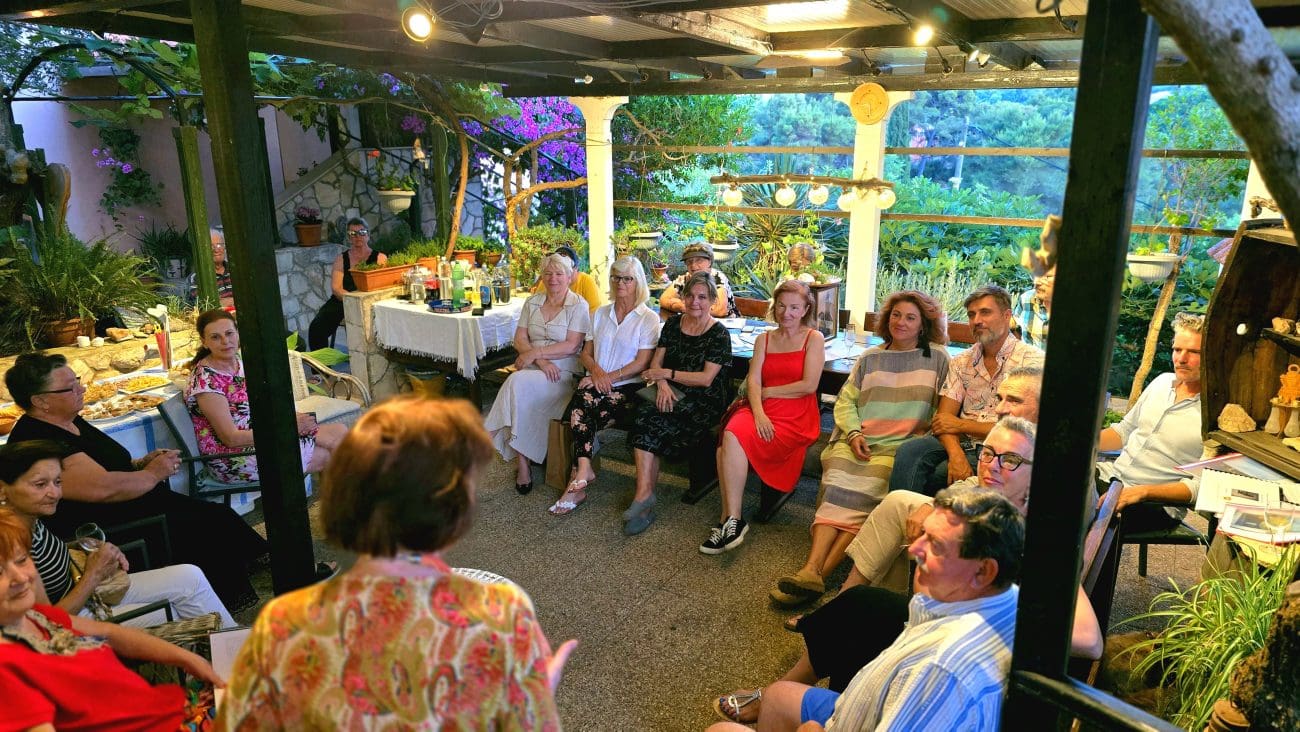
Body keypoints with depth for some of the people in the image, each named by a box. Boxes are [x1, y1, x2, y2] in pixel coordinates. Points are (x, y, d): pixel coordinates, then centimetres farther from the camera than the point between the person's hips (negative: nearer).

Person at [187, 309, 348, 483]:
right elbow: (231, 438, -22)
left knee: (339, 432, -5)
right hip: (233, 461, -8)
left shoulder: (239, 360, 3)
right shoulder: (205, 381, -20)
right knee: (326, 456, -10)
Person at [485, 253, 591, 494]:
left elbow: (571, 346, -9)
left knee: (519, 383, -31)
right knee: (518, 384, -30)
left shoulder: (578, 305, 1)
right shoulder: (532, 303, 16)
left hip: (563, 373, -4)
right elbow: (519, 339, 7)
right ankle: (522, 464, -22)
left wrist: (535, 352, -13)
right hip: (532, 369, 4)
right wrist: (541, 361, -10)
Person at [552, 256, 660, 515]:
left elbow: (641, 363, -4)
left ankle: (580, 473, -27)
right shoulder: (601, 313, 20)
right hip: (598, 381, 4)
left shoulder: (648, 318, 5)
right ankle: (584, 470, -36)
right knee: (583, 396, -32)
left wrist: (609, 377, -14)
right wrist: (596, 371, -7)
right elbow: (585, 353, 16)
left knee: (580, 413, -30)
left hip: (628, 386, -4)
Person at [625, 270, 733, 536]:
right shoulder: (673, 324, 12)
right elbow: (656, 361, 9)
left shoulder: (719, 334, -3)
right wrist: (662, 384, -11)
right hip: (673, 396, 5)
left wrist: (668, 373, -12)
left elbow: (706, 378, -10)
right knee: (644, 414, -29)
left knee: (646, 417, -28)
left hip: (704, 403, -4)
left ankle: (643, 497, -23)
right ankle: (645, 499, -30)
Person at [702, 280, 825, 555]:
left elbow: (809, 385, -6)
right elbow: (753, 382, 5)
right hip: (760, 409, 4)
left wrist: (766, 391, -1)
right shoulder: (764, 340, 18)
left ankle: (730, 519, -22)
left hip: (796, 417, -4)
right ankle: (731, 521, -28)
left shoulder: (814, 339, 6)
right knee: (731, 432, -30)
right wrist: (758, 413, -14)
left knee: (733, 440, -28)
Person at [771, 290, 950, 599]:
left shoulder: (937, 358, 10)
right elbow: (845, 401, 14)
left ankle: (817, 573, -32)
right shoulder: (870, 357, 19)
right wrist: (854, 433, -4)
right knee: (838, 485, -26)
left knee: (866, 495, -28)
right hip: (857, 441, 3)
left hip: (902, 446, -3)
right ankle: (812, 570, -36)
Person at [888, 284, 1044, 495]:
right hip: (962, 445, 4)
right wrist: (955, 454, -19)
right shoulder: (961, 362, 14)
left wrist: (961, 425, -4)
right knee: (909, 451, -27)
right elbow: (944, 418, 3)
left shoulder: (1032, 360, -2)